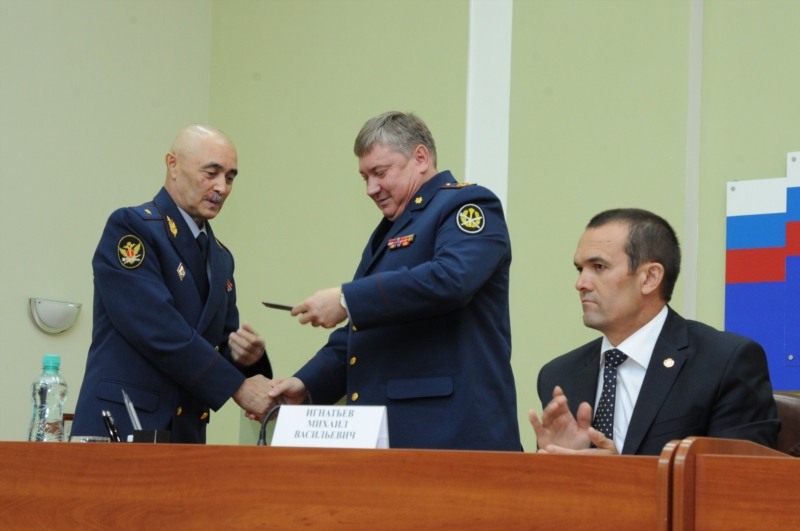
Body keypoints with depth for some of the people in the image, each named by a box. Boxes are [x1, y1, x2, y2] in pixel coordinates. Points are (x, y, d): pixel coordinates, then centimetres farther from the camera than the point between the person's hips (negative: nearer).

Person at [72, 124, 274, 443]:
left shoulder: (220, 258, 17)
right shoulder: (130, 228, -7)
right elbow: (159, 330, -18)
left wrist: (243, 356, -5)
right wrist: (237, 386, -17)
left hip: (185, 434, 7)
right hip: (120, 427, -7)